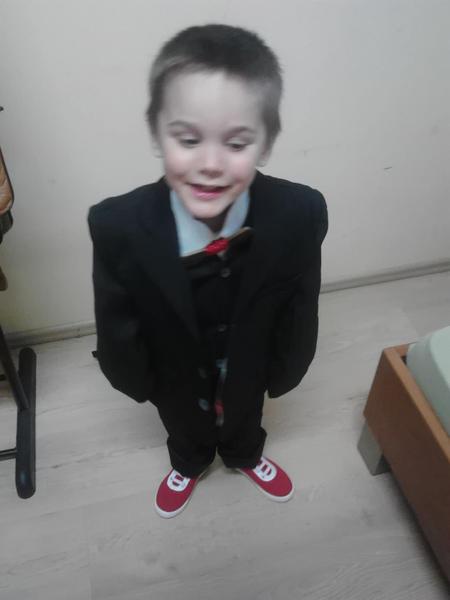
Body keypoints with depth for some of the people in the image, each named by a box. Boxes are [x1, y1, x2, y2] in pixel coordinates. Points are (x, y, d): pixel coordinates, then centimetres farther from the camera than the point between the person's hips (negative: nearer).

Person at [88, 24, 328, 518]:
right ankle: (188, 465, 70)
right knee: (185, 429, 34)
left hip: (248, 367, 1)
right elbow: (116, 327, -19)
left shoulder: (300, 213, -35)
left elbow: (300, 310, -17)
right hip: (176, 376, 0)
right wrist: (136, 383, -5)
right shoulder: (117, 225, -37)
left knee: (244, 420, 35)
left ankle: (244, 456, 71)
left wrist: (284, 373, -3)